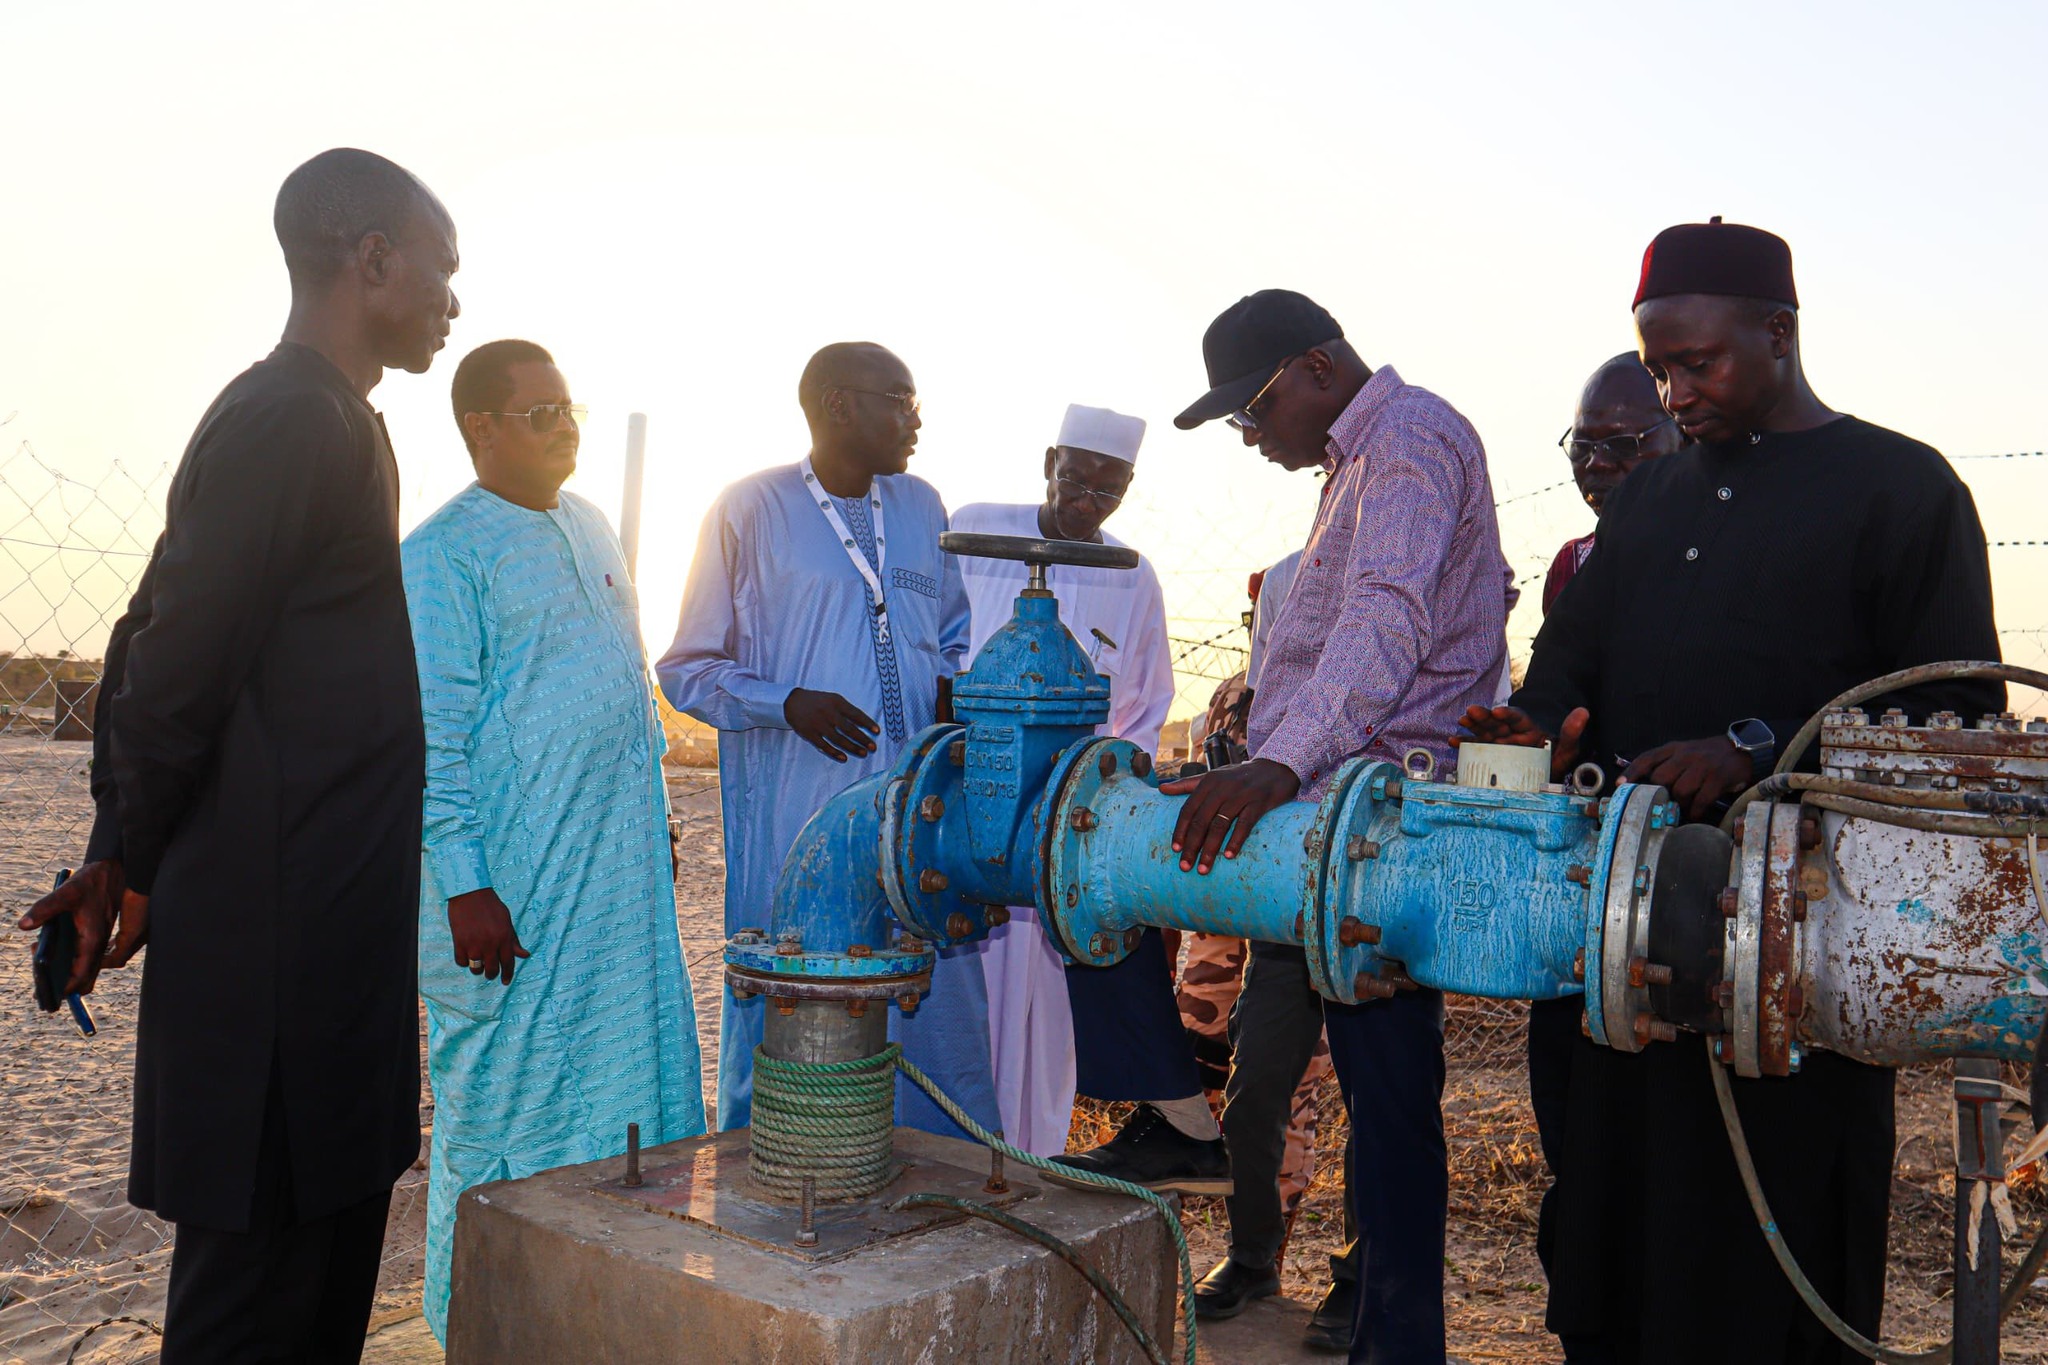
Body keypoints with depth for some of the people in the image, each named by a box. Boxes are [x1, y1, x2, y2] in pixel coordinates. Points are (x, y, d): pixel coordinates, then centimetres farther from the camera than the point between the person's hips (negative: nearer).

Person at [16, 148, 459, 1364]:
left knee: (330, 1240, 16)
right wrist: (131, 863, -1)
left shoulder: (327, 422, 17)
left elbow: (158, 640, 18)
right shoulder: (292, 421, -14)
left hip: (326, 927, 10)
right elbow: (178, 666, -16)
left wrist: (127, 856, 16)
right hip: (279, 932, -10)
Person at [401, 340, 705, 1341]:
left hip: (623, 871, 7)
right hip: (515, 887, -7)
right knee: (505, 1094, 3)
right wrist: (465, 886, -18)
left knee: (629, 1071, 12)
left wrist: (651, 825, 18)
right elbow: (432, 735, -13)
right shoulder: (444, 553, -9)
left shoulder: (588, 527, 15)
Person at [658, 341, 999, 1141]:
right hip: (797, 819, -4)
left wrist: (954, 686, 3)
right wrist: (789, 705, -16)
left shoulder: (921, 507, 14)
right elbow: (687, 668, 0)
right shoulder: (751, 510, -2)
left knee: (938, 1008, 8)